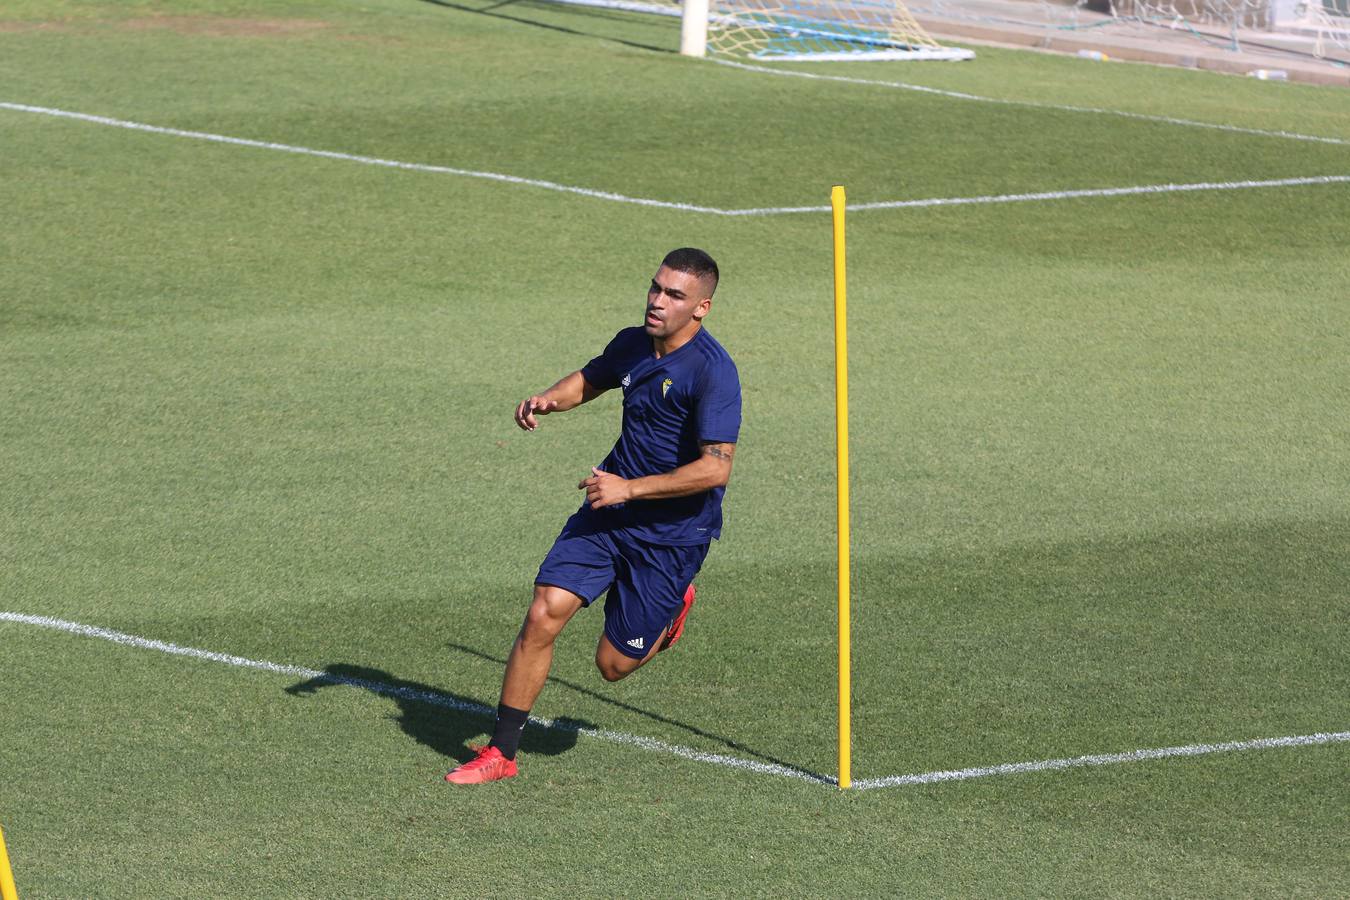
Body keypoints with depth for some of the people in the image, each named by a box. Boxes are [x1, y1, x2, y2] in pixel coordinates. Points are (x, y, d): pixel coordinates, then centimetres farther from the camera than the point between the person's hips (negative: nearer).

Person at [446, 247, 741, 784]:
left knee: (614, 664, 2)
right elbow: (589, 380, 24)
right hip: (609, 511, 6)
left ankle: (672, 608, 36)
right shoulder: (632, 344, 1)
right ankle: (500, 754, 1)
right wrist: (549, 399, 1)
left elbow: (716, 467, -27)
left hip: (672, 533, -6)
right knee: (543, 616, -9)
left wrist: (630, 488, -24)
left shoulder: (712, 372, -21)